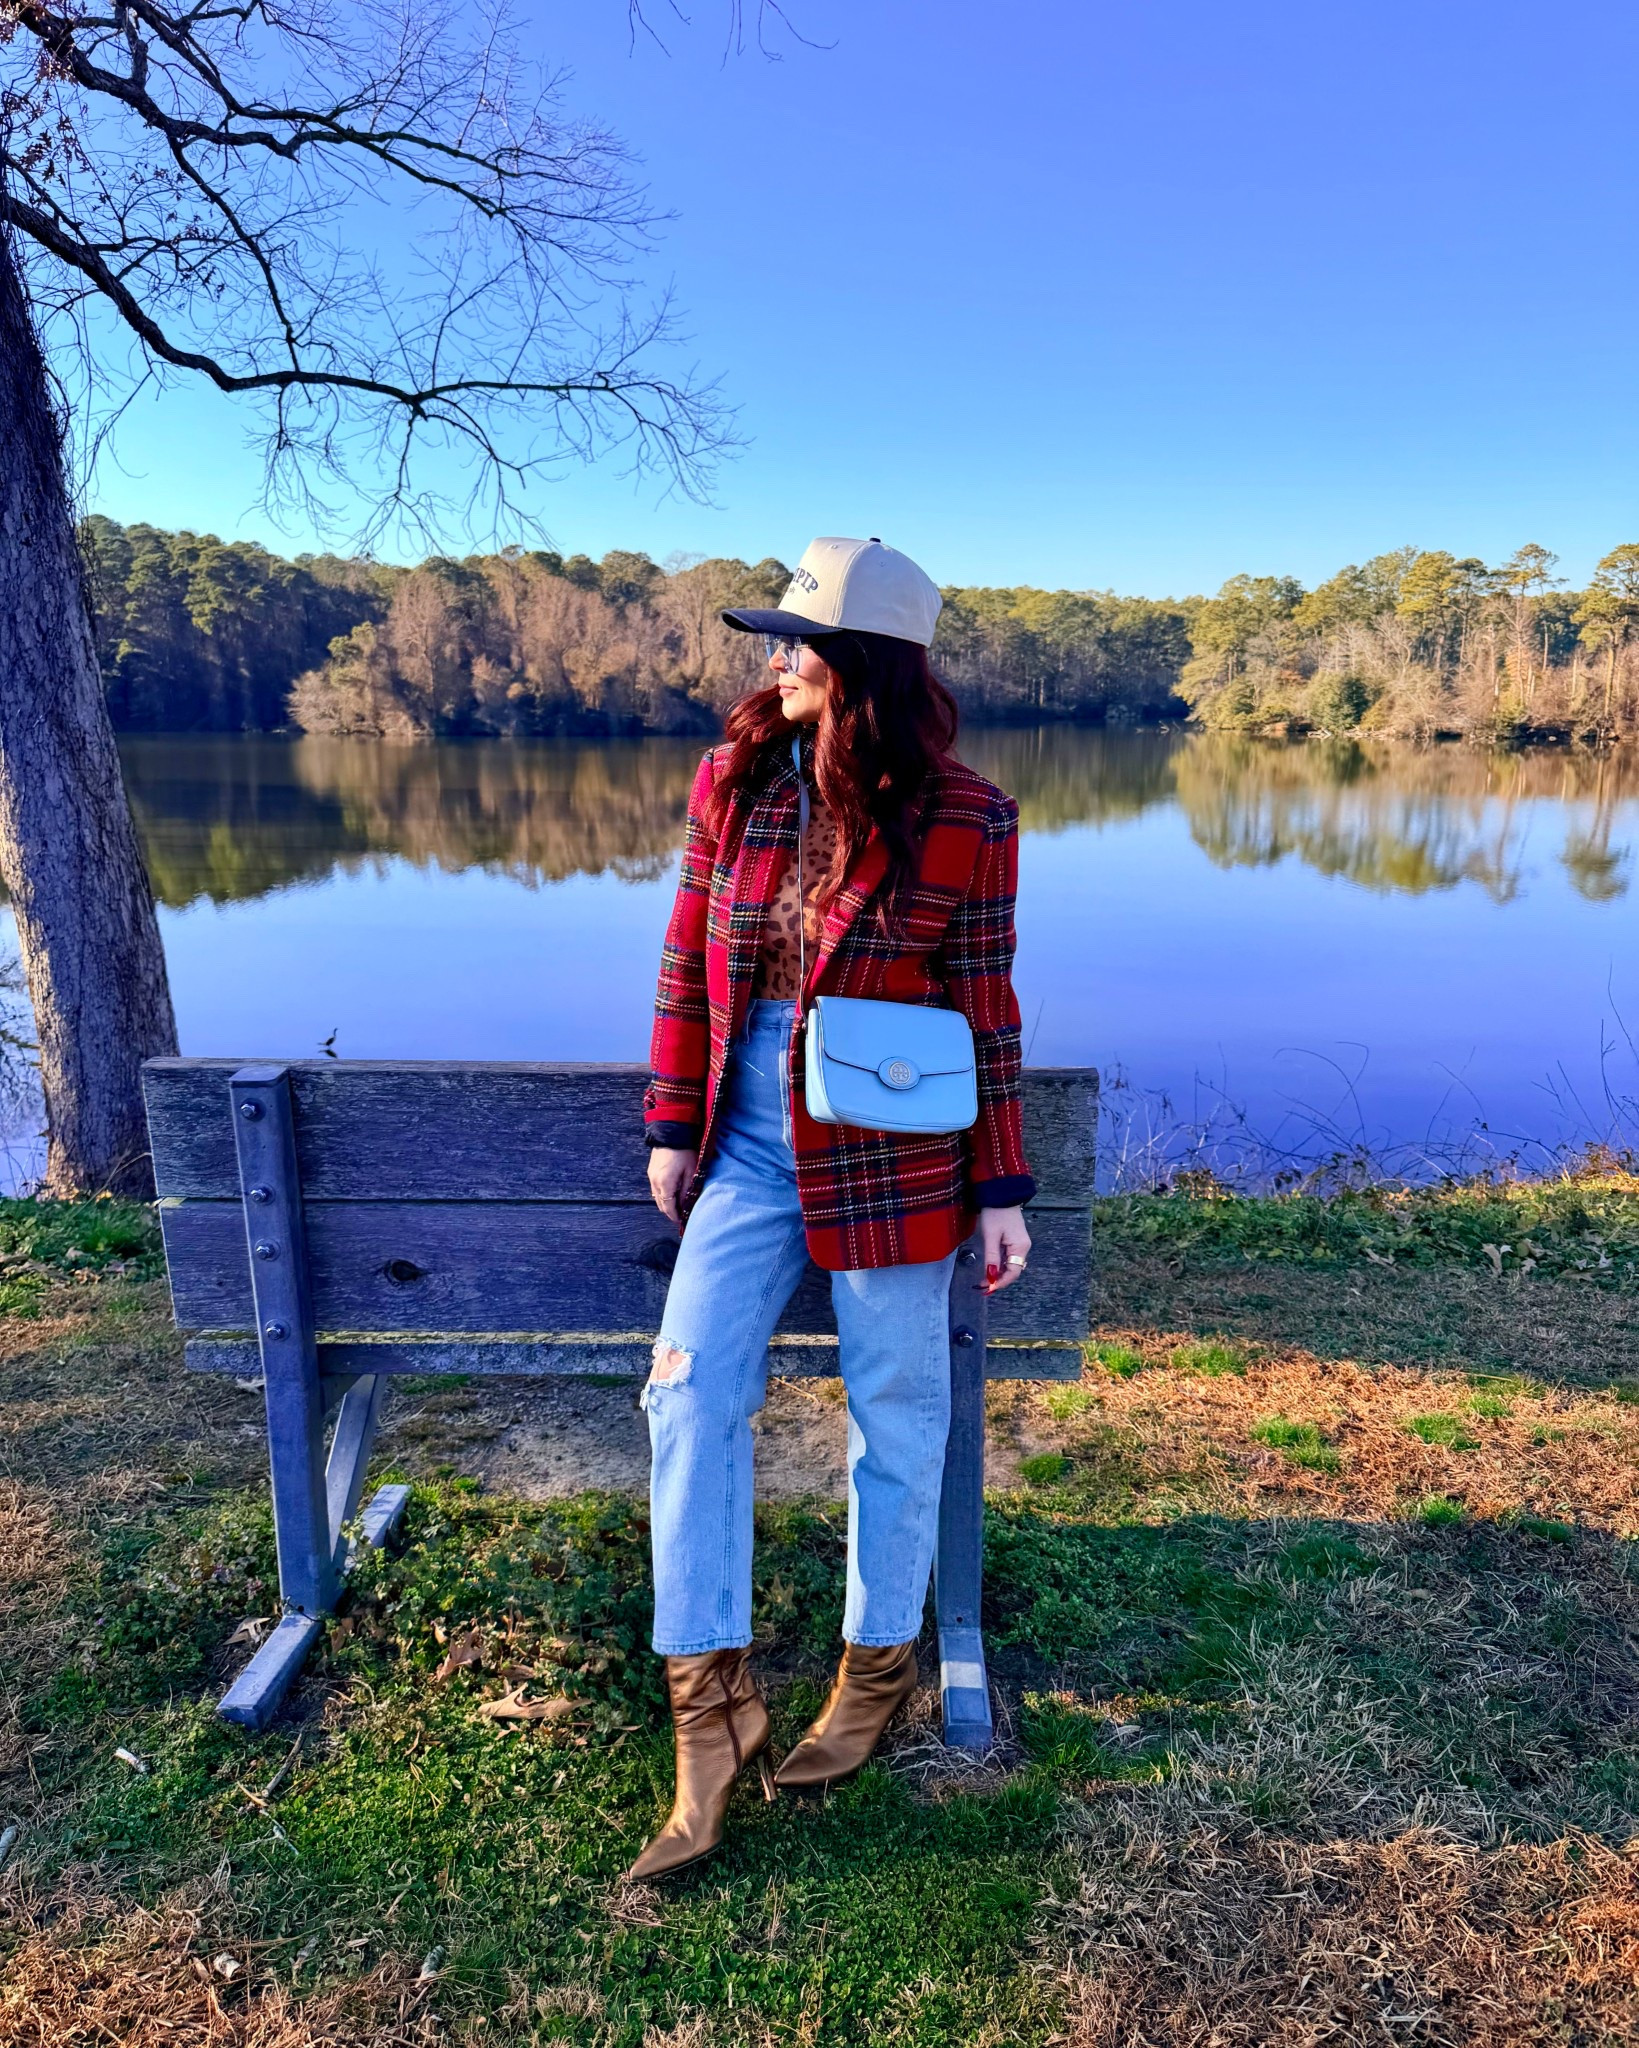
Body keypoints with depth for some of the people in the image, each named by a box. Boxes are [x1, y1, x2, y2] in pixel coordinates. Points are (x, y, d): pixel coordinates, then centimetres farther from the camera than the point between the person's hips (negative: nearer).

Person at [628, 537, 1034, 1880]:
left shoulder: (963, 820, -9)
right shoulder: (733, 781, 0)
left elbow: (986, 1013, -4)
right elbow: (688, 964, 6)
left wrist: (1001, 1189, -3)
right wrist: (673, 1125, 7)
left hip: (895, 1156, -3)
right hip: (752, 1145, 3)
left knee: (896, 1414, 11)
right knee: (689, 1393, -3)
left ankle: (879, 1667, 35)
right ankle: (713, 1704, 14)